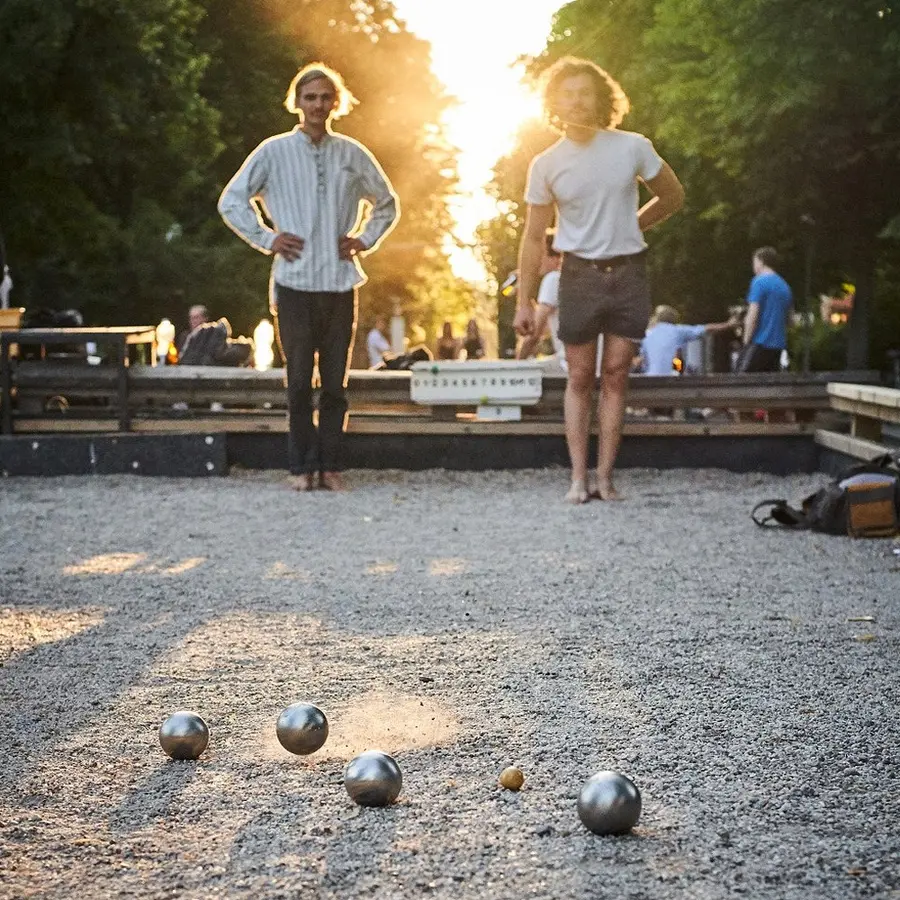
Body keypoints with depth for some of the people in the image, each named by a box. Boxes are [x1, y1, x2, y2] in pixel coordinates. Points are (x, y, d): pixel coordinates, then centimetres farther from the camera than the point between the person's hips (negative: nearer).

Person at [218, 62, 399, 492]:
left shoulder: (353, 154, 10)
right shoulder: (274, 152, 4)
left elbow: (387, 203, 23)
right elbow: (231, 201, 9)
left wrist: (365, 239, 9)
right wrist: (266, 239, 0)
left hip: (340, 282, 2)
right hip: (294, 282, -2)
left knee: (335, 383, 3)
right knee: (299, 382, -1)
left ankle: (331, 466, 9)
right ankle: (302, 467, 6)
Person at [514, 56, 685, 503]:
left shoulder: (632, 147, -3)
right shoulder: (546, 165, -2)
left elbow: (673, 196, 12)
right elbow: (533, 238, 2)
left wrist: (630, 227, 5)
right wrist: (523, 301, -1)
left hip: (627, 273, 0)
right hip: (579, 275, 0)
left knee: (615, 377, 2)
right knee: (580, 378, 3)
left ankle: (605, 478, 6)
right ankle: (579, 478, 6)